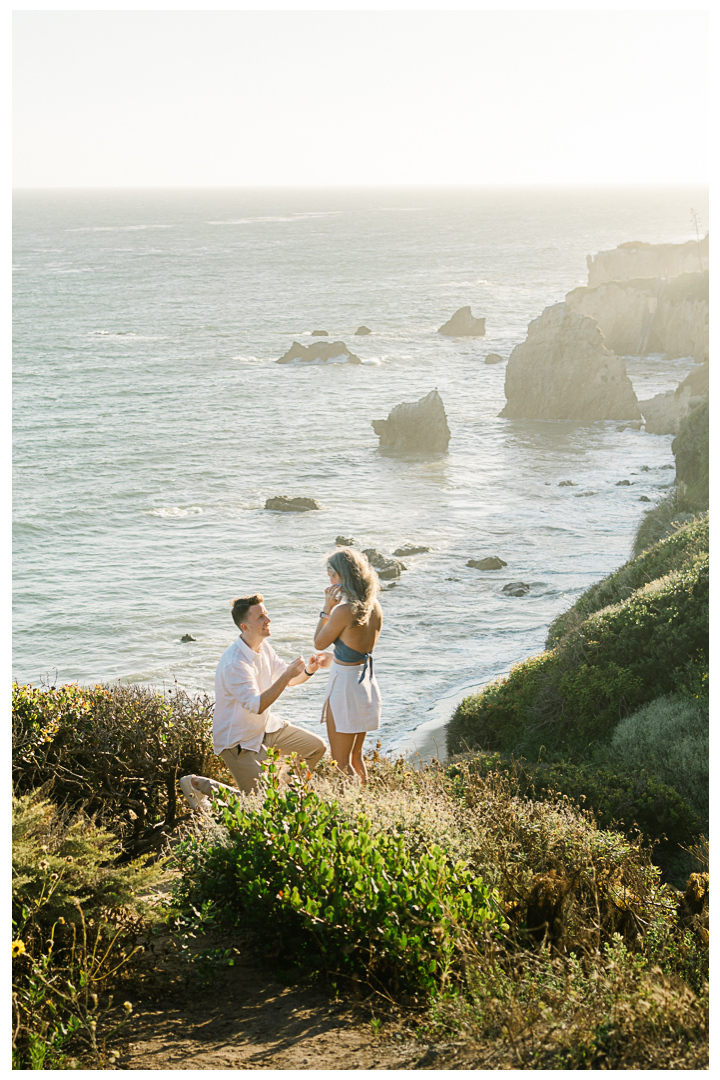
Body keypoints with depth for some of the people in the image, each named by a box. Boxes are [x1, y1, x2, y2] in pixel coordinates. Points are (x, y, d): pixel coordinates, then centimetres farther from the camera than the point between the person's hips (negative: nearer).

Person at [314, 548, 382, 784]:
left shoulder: (344, 611, -23)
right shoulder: (374, 608, 1)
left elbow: (319, 643, -9)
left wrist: (327, 608, -6)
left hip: (346, 683, -8)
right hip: (366, 680, 8)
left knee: (341, 763, 4)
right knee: (356, 757, 22)